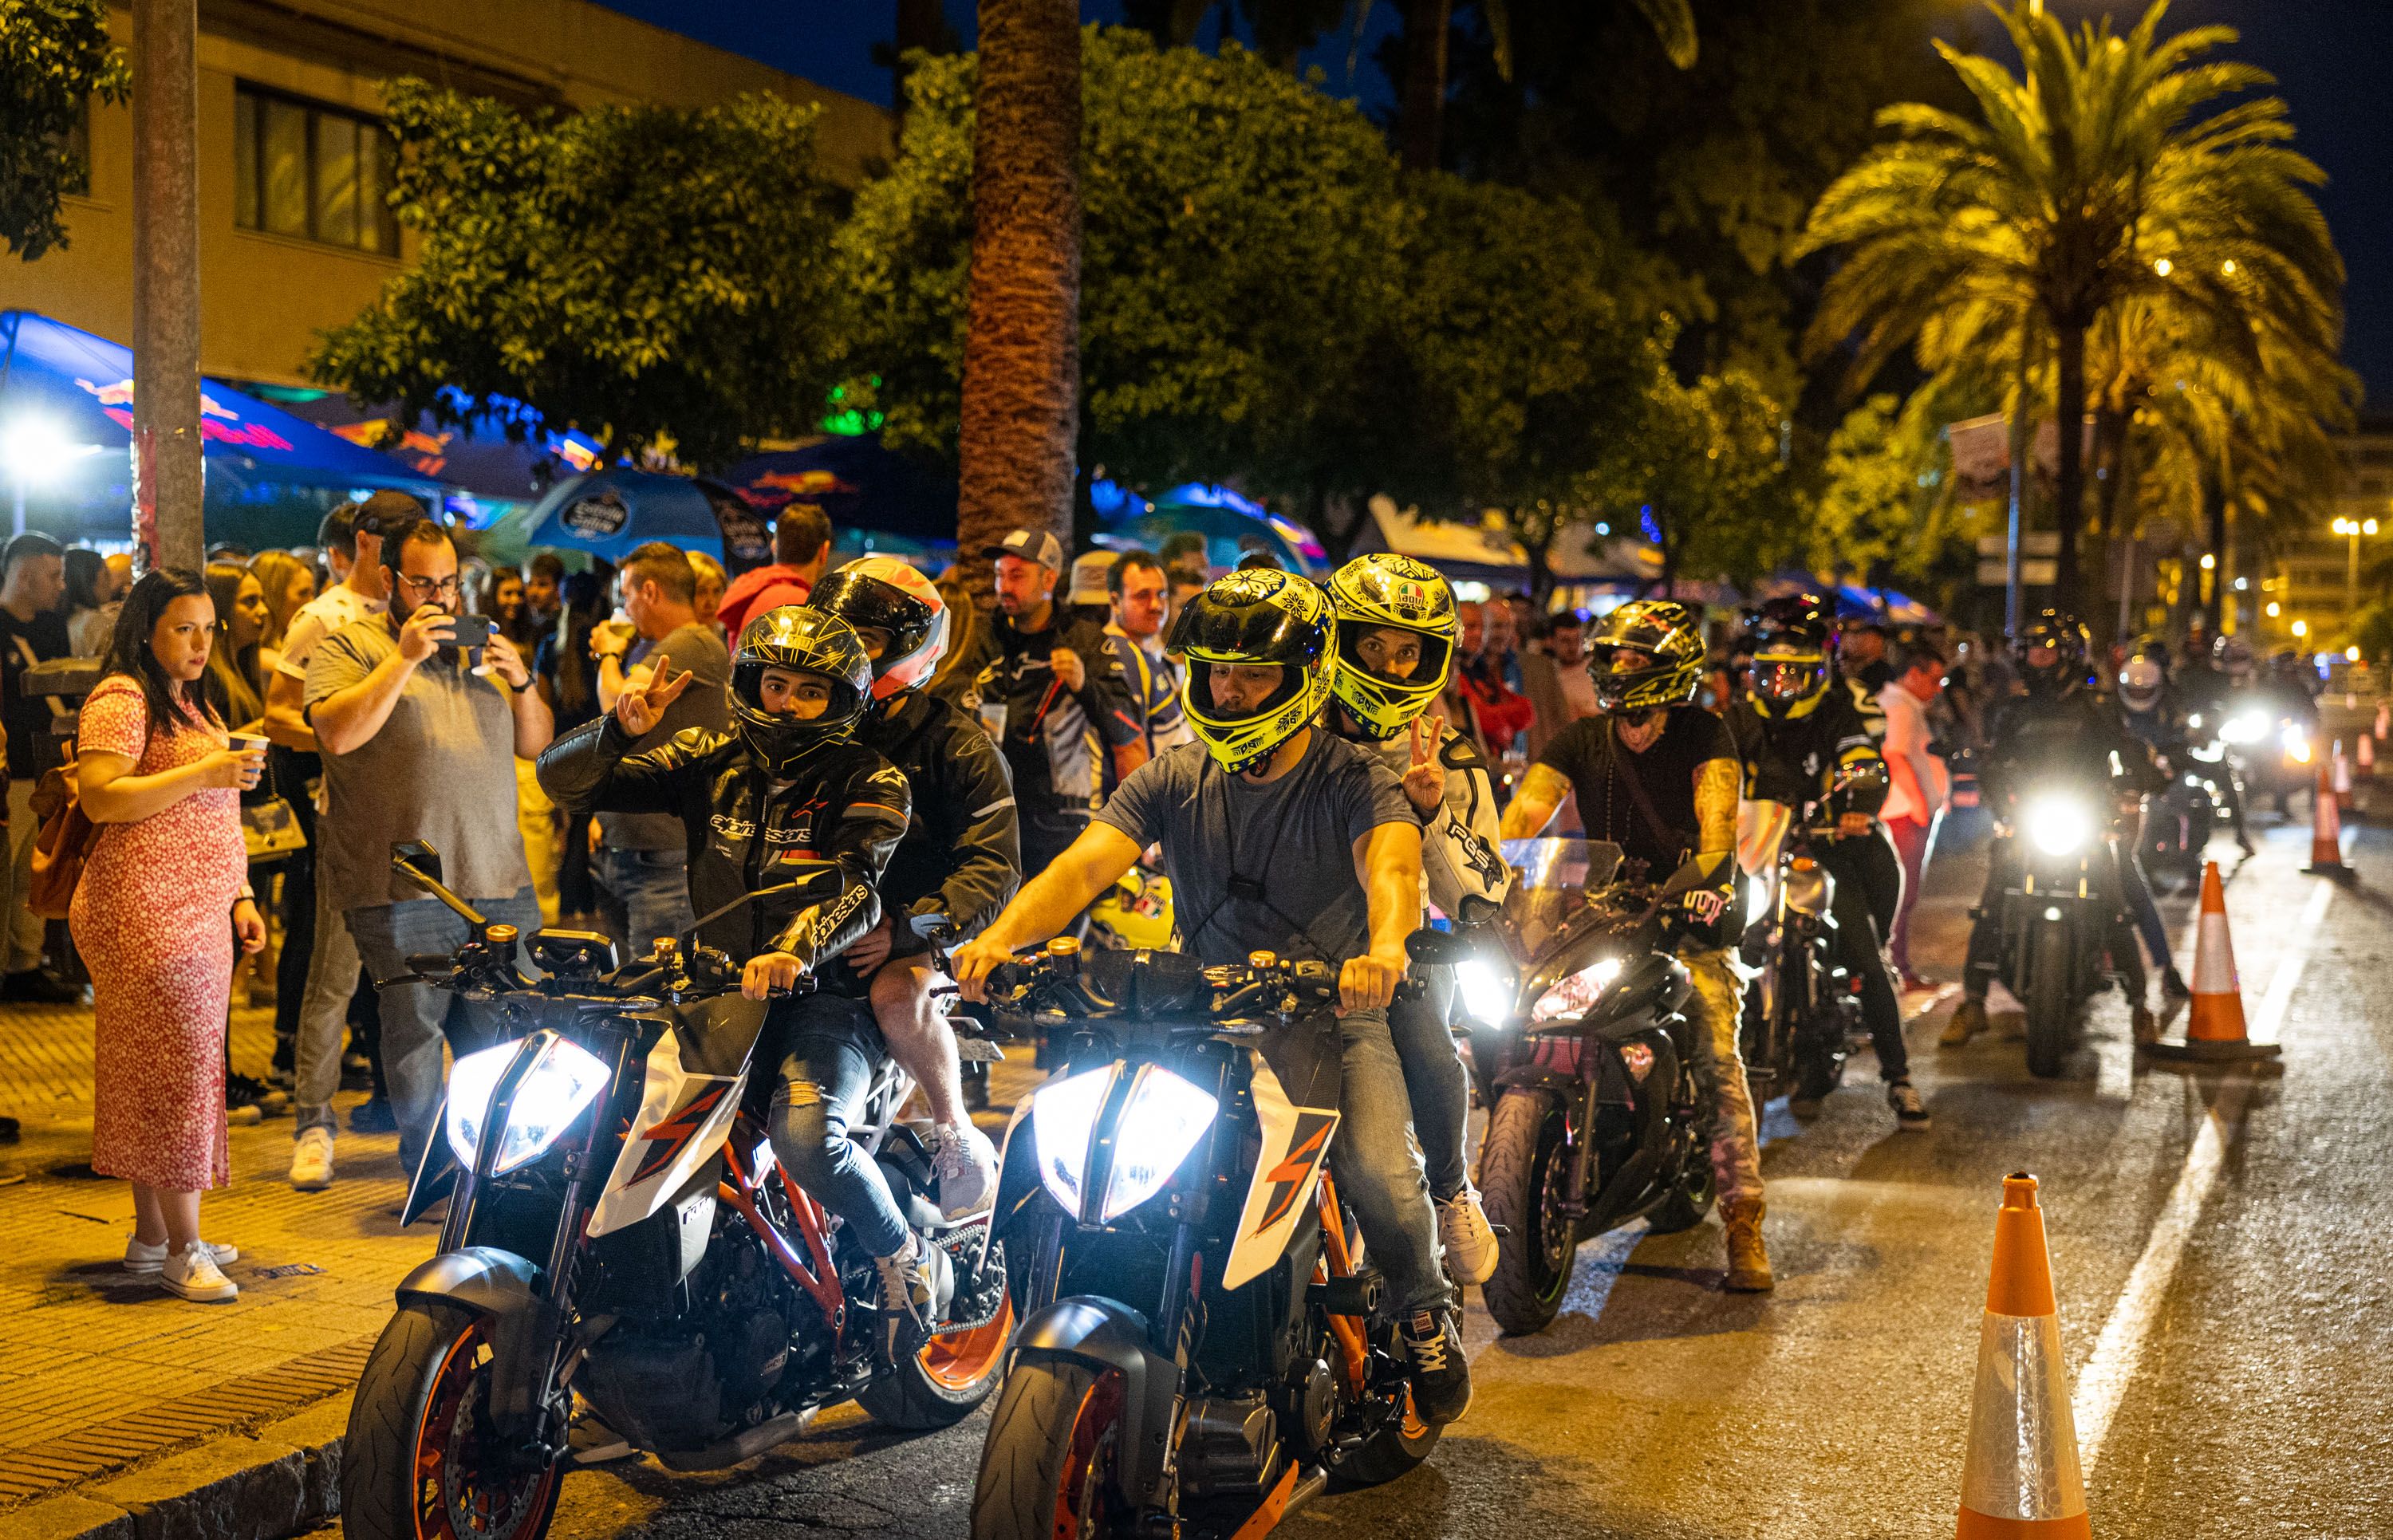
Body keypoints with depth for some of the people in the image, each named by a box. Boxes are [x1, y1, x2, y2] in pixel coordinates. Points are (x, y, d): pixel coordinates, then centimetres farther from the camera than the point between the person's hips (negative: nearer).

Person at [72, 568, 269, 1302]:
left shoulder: (193, 705, 23)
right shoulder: (120, 700, -7)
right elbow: (101, 800, -19)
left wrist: (240, 898, 19)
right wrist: (202, 773, -22)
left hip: (201, 916, 9)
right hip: (145, 916, -9)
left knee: (173, 1073, 10)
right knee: (173, 1071, -11)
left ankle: (152, 1234, 16)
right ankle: (182, 1249, -9)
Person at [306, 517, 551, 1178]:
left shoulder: (478, 645, 21)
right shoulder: (350, 645, 4)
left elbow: (536, 743, 19)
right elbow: (338, 733, -13)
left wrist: (521, 681, 1)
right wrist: (405, 658, -16)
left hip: (499, 878, 5)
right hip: (403, 884, -5)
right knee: (414, 1030, -3)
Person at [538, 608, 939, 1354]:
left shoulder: (868, 780, 0)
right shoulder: (712, 760, 10)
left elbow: (855, 884, -20)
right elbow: (563, 778, 8)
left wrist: (794, 952, -40)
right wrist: (621, 727, -14)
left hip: (821, 993, -4)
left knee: (806, 1135, -32)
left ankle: (909, 1261, -4)